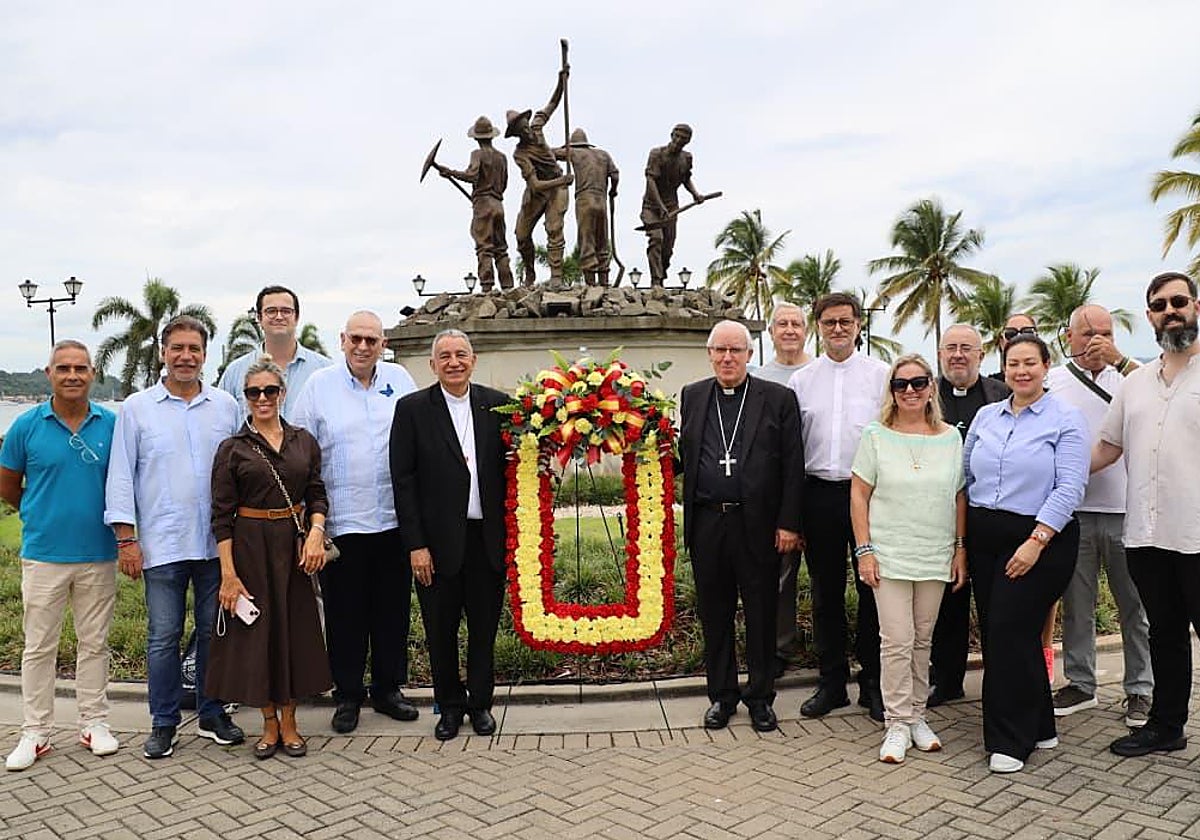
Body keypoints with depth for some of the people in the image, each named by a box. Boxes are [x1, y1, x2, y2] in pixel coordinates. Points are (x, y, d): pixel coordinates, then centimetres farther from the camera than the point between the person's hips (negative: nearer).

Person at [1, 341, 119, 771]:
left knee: (94, 642, 11)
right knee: (39, 646, 7)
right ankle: (35, 732, 18)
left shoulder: (111, 424, -1)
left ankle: (94, 723, 23)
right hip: (43, 554, -1)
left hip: (99, 554, 1)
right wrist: (43, 514, 11)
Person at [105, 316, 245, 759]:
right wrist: (126, 538, -4)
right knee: (163, 636, 5)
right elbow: (121, 476, 1)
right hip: (162, 544, -2)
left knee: (214, 631, 11)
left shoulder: (226, 406, 6)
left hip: (217, 543, 2)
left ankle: (212, 714, 25)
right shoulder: (137, 408, 2)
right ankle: (164, 722, 20)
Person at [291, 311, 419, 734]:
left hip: (394, 520, 2)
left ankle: (388, 689, 26)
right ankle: (348, 696, 22)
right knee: (345, 614, 6)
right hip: (341, 521, -2)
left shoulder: (400, 380, 6)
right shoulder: (319, 384, 1)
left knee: (393, 609, 11)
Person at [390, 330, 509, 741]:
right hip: (439, 540, -1)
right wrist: (416, 544, -9)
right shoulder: (412, 409, -2)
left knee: (484, 626, 12)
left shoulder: (497, 405, 3)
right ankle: (450, 705, 29)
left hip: (487, 537, 2)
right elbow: (403, 479, -5)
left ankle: (480, 702, 30)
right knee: (441, 629, 11)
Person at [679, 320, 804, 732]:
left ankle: (760, 696, 25)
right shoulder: (692, 396, 9)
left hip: (758, 524, -2)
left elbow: (793, 466, -2)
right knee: (714, 613, 12)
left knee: (761, 613, 8)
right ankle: (722, 694, 27)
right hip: (706, 523, 2)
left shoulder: (778, 398, 1)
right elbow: (683, 455, 9)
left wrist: (789, 523, -7)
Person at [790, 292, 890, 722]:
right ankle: (831, 682, 23)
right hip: (819, 493, 2)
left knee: (873, 589, 4)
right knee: (825, 592, 10)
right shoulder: (801, 380, 8)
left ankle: (873, 682, 18)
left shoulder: (880, 374, 3)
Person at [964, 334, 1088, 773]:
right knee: (995, 632, 8)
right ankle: (1038, 728, 25)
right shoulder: (986, 416, 10)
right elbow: (965, 477, 15)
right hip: (984, 537, 6)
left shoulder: (1066, 419, -4)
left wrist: (1035, 542, -18)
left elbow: (1069, 489, -11)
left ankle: (1010, 740, 5)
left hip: (1039, 540, -5)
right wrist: (961, 537, 8)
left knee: (1010, 631, -9)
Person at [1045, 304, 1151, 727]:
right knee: (1076, 604, 11)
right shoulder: (1050, 382, 5)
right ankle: (1080, 683, 23)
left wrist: (1119, 359, -20)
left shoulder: (1128, 377, 5)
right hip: (1073, 510, 1)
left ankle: (1140, 689, 20)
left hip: (1124, 509, 0)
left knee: (1135, 605, 7)